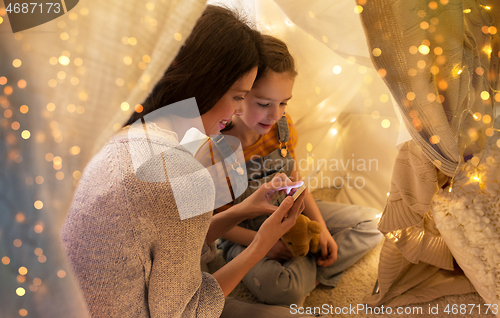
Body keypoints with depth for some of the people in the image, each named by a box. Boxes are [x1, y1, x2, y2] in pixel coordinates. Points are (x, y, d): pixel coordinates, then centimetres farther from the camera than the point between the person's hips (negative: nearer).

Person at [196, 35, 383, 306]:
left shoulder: (282, 127, -9)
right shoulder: (212, 154, -26)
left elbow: (295, 182, 4)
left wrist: (321, 229, -4)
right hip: (245, 235, -6)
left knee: (372, 222, 2)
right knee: (280, 289, -37)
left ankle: (307, 275, -8)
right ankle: (309, 270, -3)